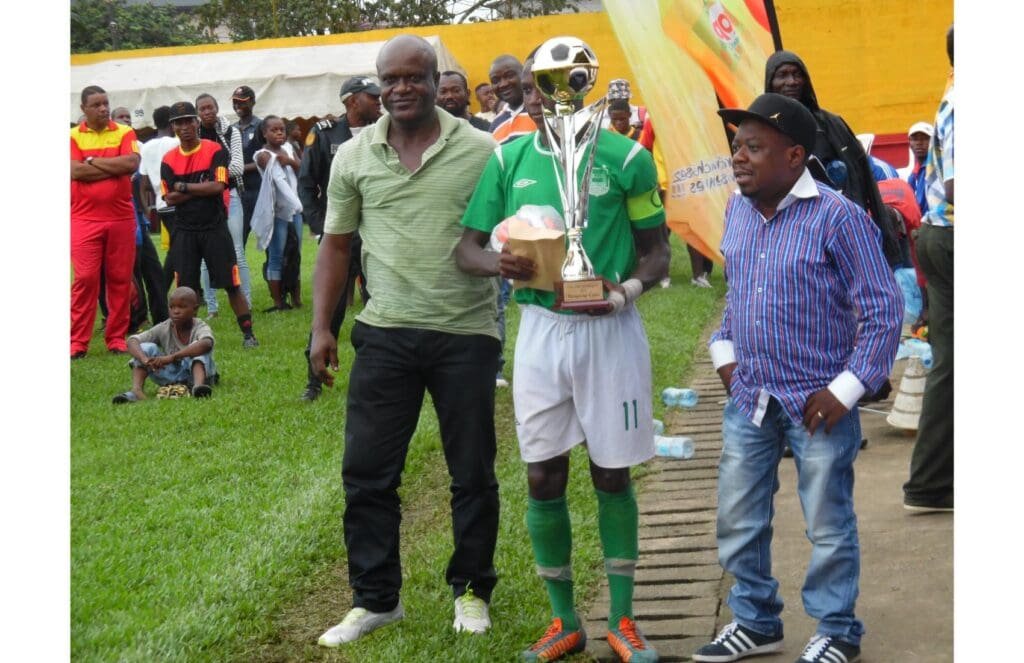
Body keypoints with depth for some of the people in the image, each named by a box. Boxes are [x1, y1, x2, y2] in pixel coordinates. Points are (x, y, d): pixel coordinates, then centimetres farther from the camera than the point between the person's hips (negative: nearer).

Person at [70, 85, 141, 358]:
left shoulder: (125, 133, 6)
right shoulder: (73, 136, 4)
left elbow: (132, 163, -10)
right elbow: (75, 171, -11)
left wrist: (93, 161, -7)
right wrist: (116, 167, -8)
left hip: (121, 218, 1)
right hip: (85, 219, -1)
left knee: (120, 279, 4)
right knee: (85, 278, -5)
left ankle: (117, 338, 13)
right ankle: (78, 341, -1)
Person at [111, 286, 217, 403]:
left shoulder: (200, 328, -17)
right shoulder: (164, 329, -6)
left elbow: (206, 343, -42)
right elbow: (132, 341, -17)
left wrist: (172, 357, -50)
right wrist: (144, 358, -40)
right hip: (171, 377, 3)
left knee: (197, 347, -28)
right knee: (147, 347, -13)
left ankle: (198, 385, -53)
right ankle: (136, 389, -32)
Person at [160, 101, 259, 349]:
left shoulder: (215, 151, -3)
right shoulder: (169, 160, 5)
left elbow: (219, 186, -15)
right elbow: (169, 198, -4)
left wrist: (184, 187, -9)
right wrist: (203, 188, -11)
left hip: (215, 228, -2)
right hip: (184, 231, 2)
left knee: (231, 283, 0)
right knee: (184, 288, 3)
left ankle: (248, 333, 6)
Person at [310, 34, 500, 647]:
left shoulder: (480, 151, -5)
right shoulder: (354, 157, 3)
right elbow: (336, 245, 10)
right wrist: (321, 327, 5)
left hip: (466, 334, -2)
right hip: (386, 333, 2)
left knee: (473, 474, 10)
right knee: (366, 471, 5)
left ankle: (472, 591, 28)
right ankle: (375, 598, 20)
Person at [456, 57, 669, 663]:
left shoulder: (626, 157, -5)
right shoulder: (508, 160, 3)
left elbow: (656, 251, 0)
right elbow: (468, 248, 4)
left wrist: (625, 291, -20)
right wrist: (499, 263, -19)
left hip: (610, 329, -2)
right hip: (541, 328, 2)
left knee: (612, 474, 6)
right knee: (543, 476, 5)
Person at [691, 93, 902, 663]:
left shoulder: (838, 218, -16)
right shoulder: (737, 209, 4)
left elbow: (883, 308, -13)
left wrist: (848, 388, -15)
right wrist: (725, 352, 10)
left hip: (817, 403, -6)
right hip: (749, 398, 6)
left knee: (829, 527, 7)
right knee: (739, 522, 14)